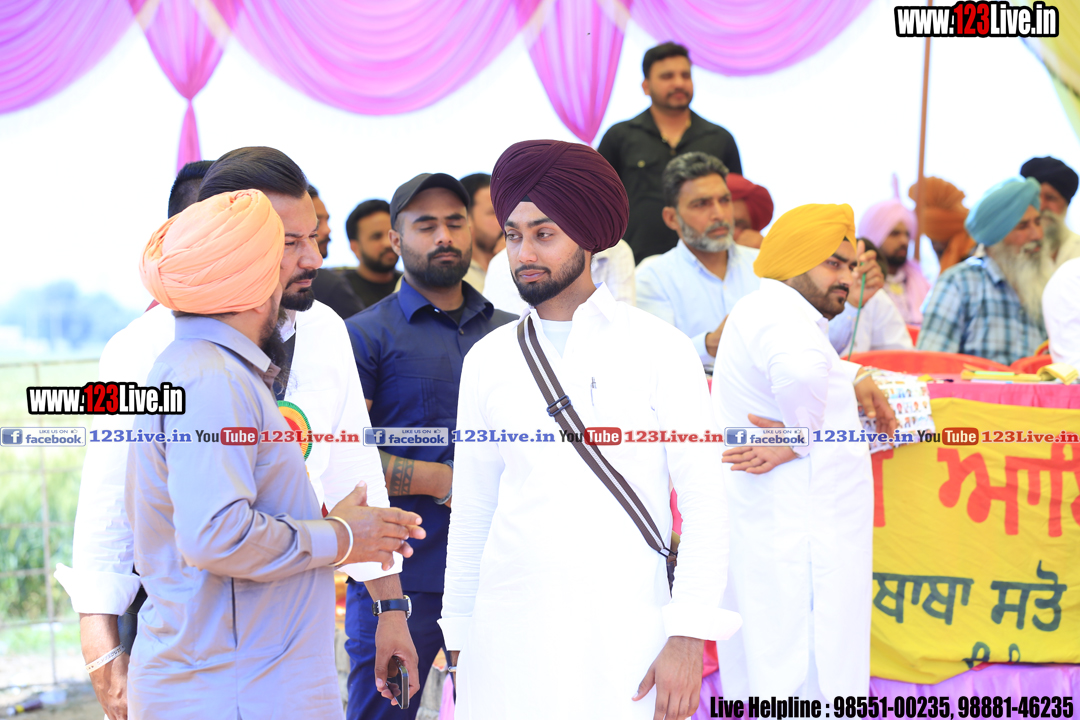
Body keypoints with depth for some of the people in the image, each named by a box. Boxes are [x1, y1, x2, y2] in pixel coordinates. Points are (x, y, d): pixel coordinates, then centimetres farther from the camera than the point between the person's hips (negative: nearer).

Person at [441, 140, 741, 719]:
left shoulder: (658, 349, 0)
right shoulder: (488, 361, 9)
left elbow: (704, 501, -3)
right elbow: (471, 514, 13)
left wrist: (688, 638, -11)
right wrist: (459, 642, 10)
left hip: (627, 634, -2)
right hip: (510, 636, 2)